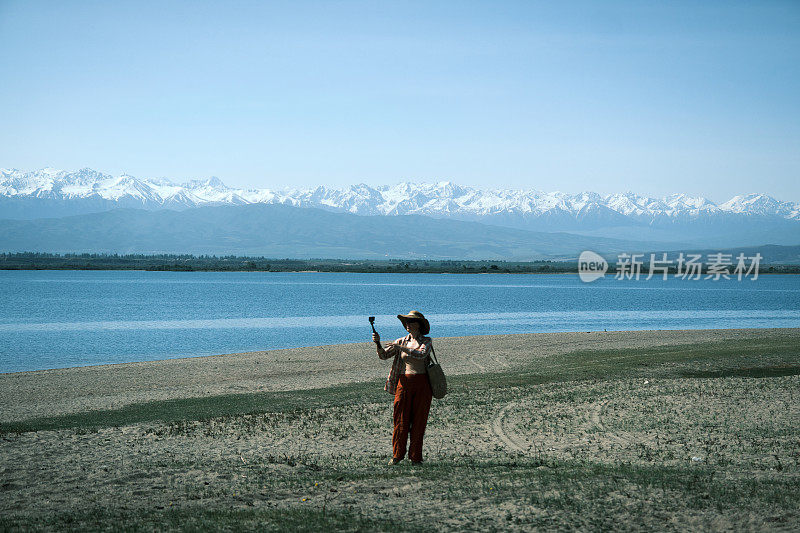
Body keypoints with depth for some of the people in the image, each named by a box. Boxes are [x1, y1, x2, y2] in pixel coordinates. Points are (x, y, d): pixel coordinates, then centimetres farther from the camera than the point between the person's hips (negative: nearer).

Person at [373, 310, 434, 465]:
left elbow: (422, 354, -18)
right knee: (401, 419, -2)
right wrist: (378, 344, -17)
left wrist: (401, 347, -24)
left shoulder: (426, 341, 3)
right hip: (404, 382, 2)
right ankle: (397, 454, 6)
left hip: (422, 384, -2)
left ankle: (416, 456, 8)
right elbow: (384, 355, 2)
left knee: (419, 421, 1)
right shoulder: (401, 341, 10)